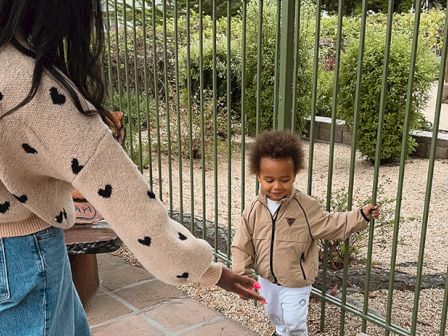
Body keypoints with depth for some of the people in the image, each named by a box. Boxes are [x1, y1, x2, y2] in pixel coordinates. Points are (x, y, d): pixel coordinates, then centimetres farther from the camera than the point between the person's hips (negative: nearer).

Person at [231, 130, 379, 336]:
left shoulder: (305, 207, -20)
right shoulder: (253, 210, -15)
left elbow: (330, 225, -10)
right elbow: (241, 247, -9)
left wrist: (361, 216, -17)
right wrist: (242, 276, -14)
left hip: (296, 282, -4)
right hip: (266, 279, 4)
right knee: (275, 317, 29)